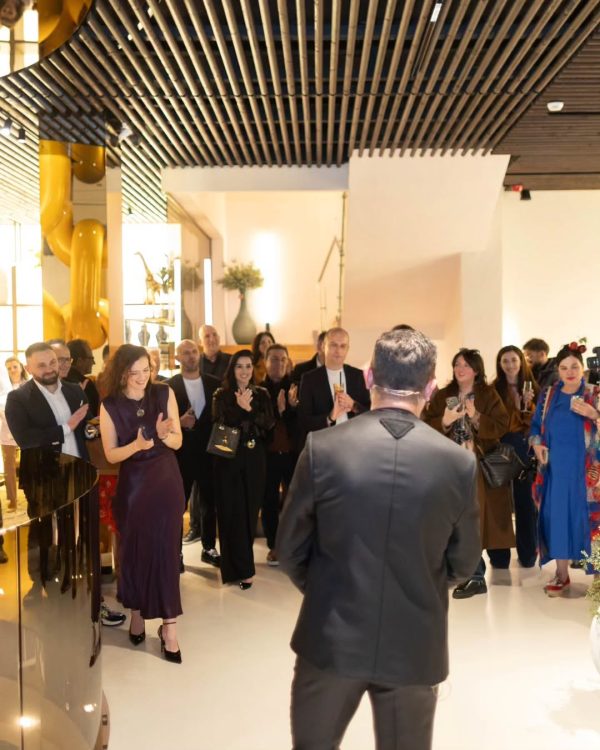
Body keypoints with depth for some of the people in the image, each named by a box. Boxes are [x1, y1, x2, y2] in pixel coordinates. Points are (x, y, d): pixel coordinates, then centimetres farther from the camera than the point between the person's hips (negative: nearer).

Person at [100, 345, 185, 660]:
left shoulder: (164, 394, -4)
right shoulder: (110, 406, -7)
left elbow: (178, 442, -1)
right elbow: (111, 455, -6)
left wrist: (164, 434, -22)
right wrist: (136, 445, -24)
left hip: (166, 482, 0)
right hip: (133, 485, 0)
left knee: (165, 549, 0)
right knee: (135, 550, 8)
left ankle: (168, 625, 6)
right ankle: (137, 612, 30)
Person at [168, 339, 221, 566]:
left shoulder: (214, 384, 5)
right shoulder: (168, 386, -3)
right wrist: (179, 422, -21)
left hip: (209, 451, 3)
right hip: (181, 453, -3)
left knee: (209, 502, 13)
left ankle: (209, 548, 27)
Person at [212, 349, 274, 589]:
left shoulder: (262, 395, 9)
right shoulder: (221, 395, 1)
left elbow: (268, 424, -3)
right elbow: (220, 425, -10)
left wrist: (249, 409, -14)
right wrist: (241, 408, -18)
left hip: (254, 461, 3)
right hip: (229, 460, -3)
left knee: (250, 510, 7)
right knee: (232, 512, -4)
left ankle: (239, 563, 23)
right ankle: (243, 570, 1)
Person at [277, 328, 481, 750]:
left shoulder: (322, 449, -14)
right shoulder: (459, 463, -11)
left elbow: (289, 550, -5)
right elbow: (464, 563, 1)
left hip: (331, 638, 0)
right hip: (415, 645, 1)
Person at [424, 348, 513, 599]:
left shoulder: (489, 395, 1)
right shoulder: (442, 396, 8)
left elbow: (502, 426, -7)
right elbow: (426, 425, 2)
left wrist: (476, 417, -19)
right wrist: (444, 421, -16)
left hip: (481, 466, -2)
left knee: (481, 517, -1)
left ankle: (474, 575, 12)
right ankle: (474, 575, 9)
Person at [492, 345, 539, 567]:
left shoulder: (531, 387, 4)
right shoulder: (493, 389, 3)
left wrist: (529, 405, -17)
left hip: (524, 447, 0)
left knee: (524, 498, 4)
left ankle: (527, 552, 14)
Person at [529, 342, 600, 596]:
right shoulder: (548, 395, 8)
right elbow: (536, 425, 14)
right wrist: (536, 444, -3)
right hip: (555, 467, 3)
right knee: (557, 515, 4)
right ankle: (561, 574, 13)